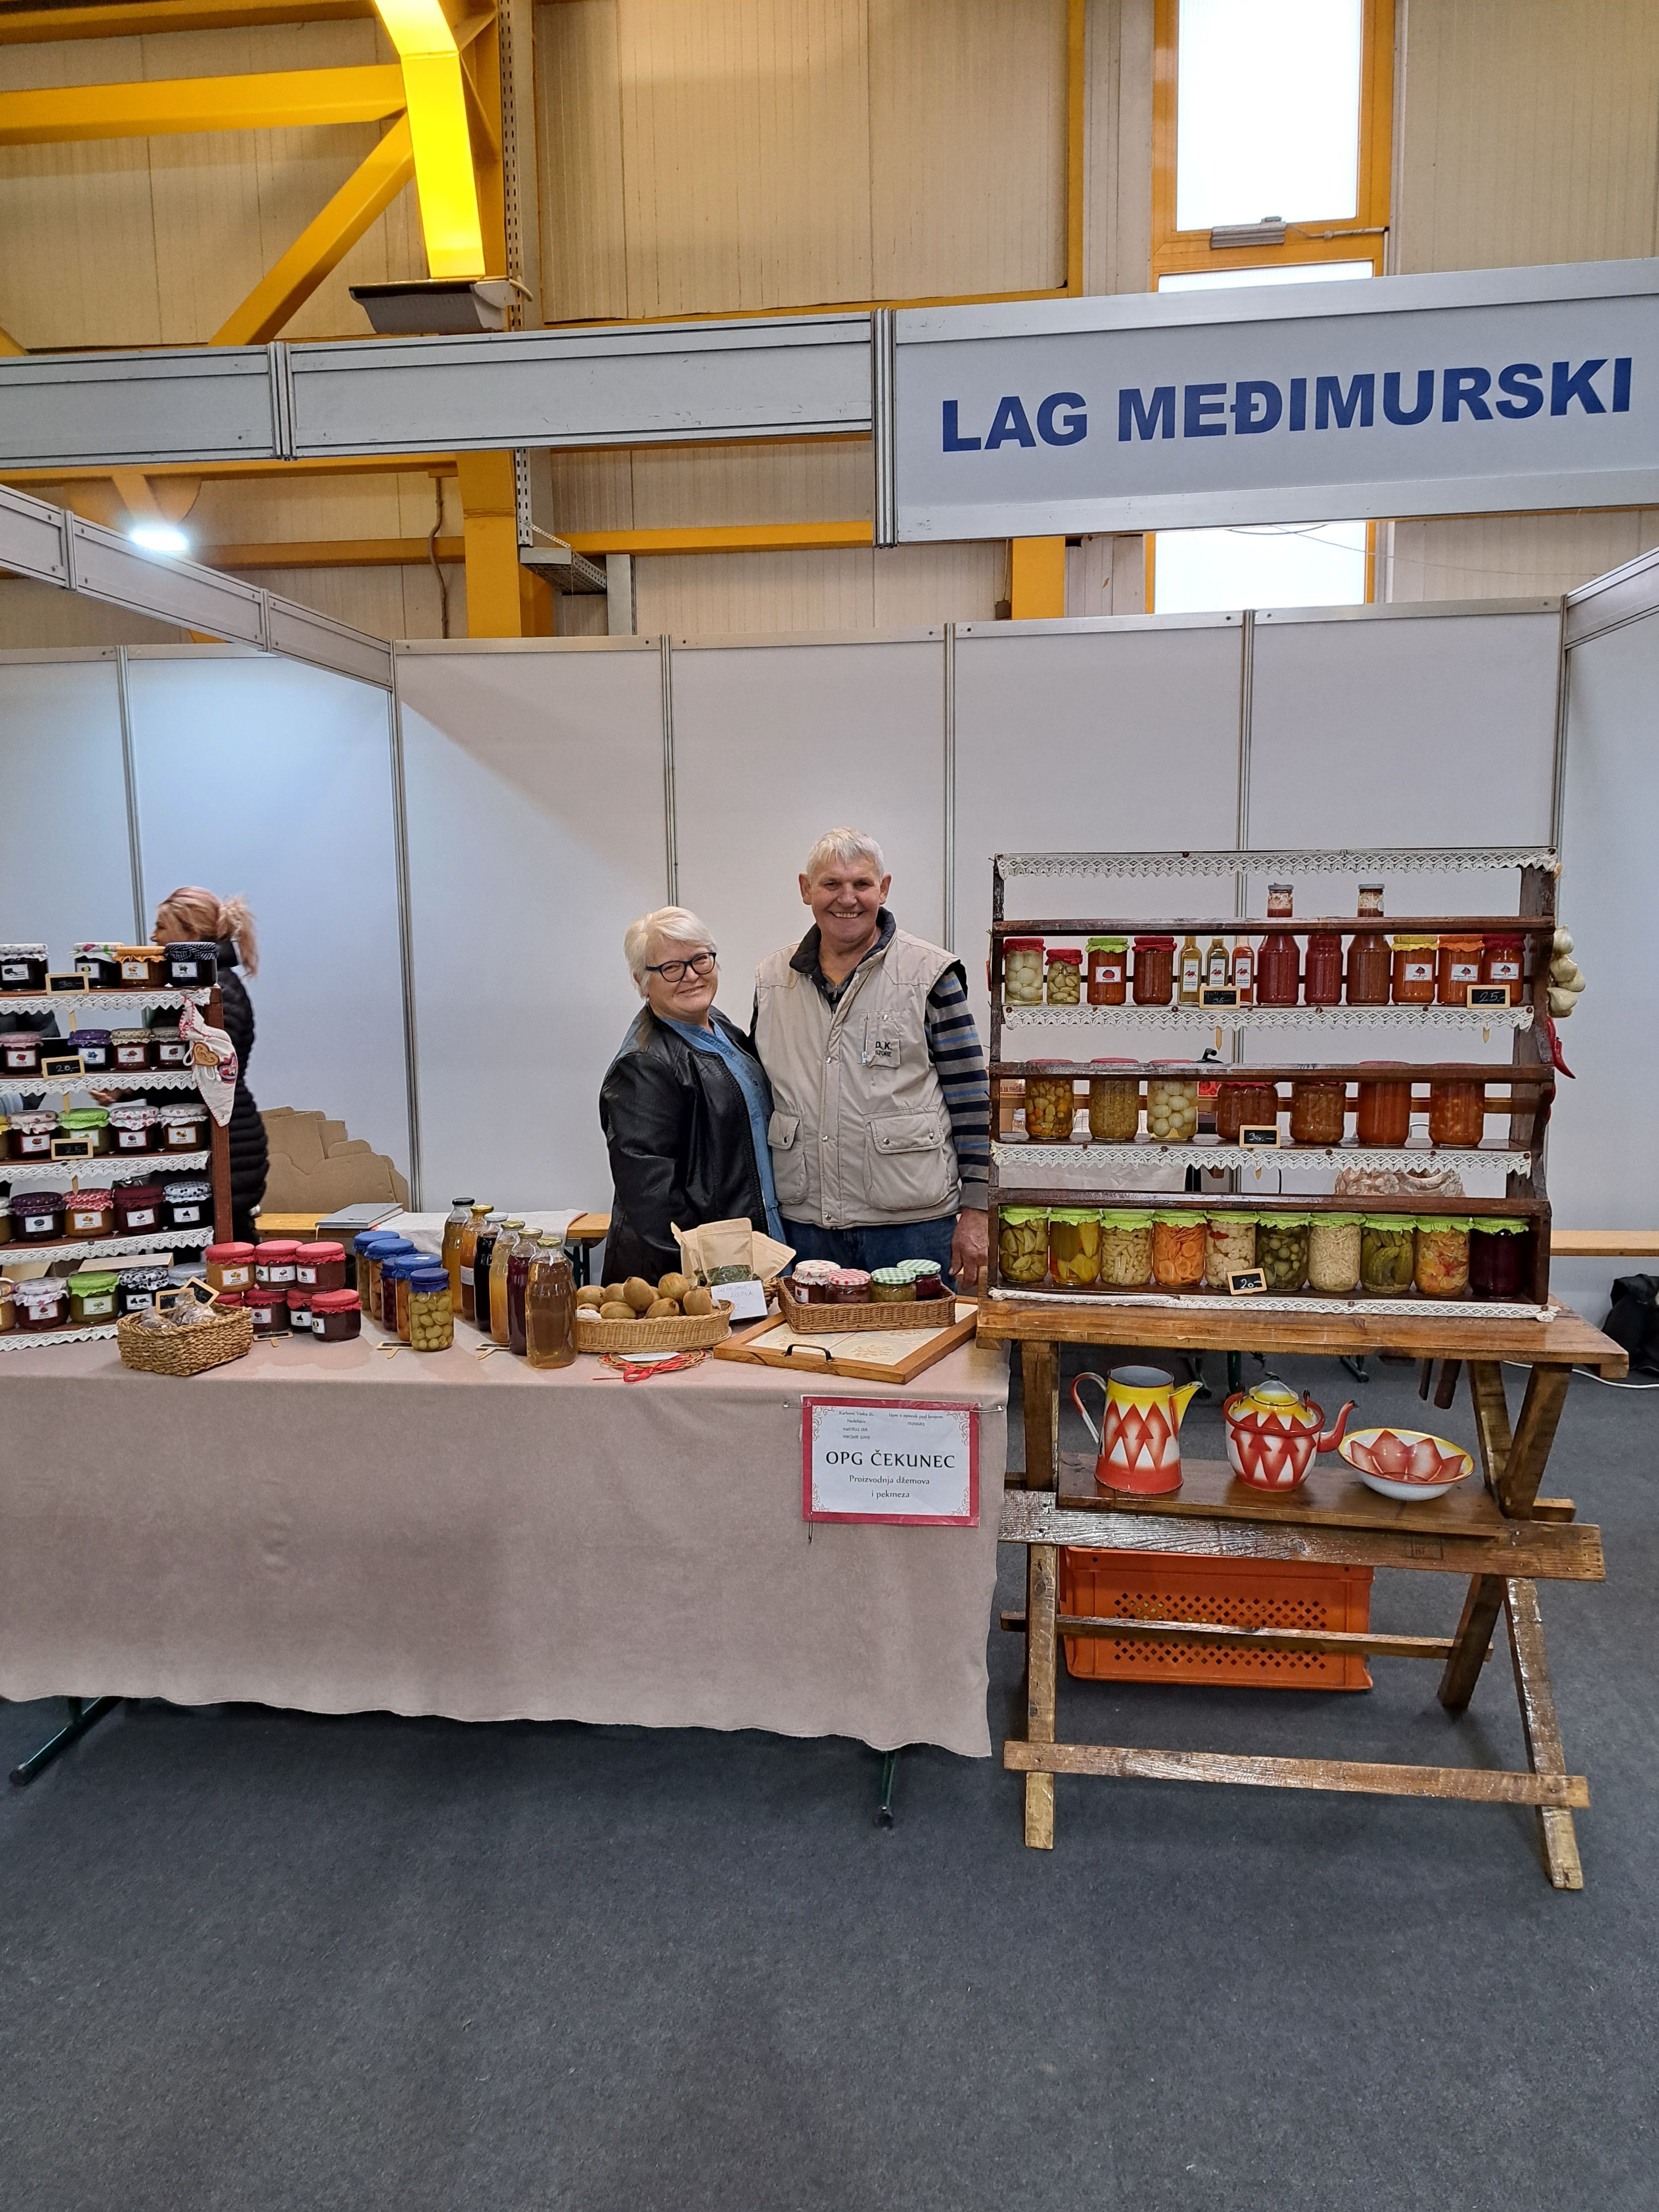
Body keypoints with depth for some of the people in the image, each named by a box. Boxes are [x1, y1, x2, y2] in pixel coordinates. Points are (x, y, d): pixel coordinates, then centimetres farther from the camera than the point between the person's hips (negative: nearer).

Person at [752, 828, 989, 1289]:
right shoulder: (771, 980, 9)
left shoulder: (929, 974, -3)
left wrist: (975, 1213, -5)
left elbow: (972, 1100, -3)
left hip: (912, 1222, -3)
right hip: (805, 1225, 3)